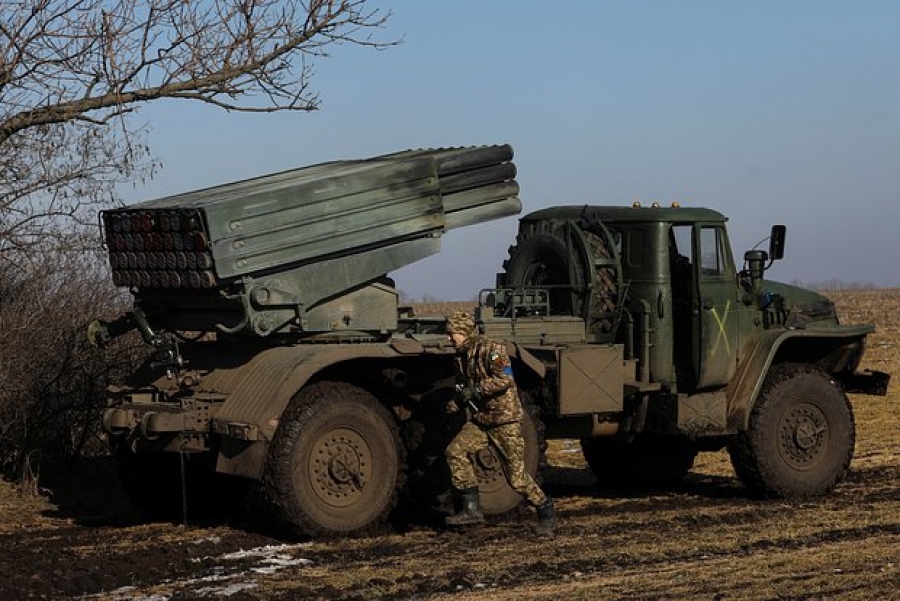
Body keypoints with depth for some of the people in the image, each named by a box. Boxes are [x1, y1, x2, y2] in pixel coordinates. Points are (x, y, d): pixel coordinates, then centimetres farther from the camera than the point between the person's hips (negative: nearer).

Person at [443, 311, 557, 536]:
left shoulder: (490, 349, -15)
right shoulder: (462, 356, 12)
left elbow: (505, 378, -26)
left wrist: (477, 389, -27)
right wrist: (456, 404, 6)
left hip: (505, 419, -8)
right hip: (480, 419, 8)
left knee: (516, 475, -6)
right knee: (455, 451, -12)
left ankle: (546, 513, 13)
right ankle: (472, 509, -8)